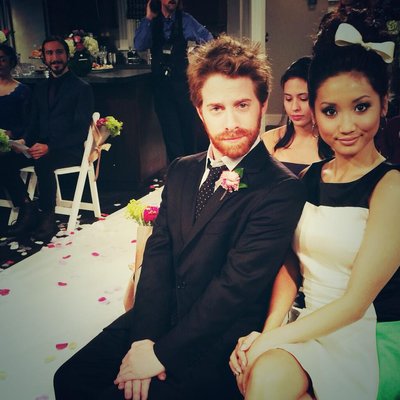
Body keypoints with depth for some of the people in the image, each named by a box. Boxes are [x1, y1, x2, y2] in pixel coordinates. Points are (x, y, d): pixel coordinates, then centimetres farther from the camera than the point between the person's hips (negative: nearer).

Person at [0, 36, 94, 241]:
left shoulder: (82, 88, -1)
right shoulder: (40, 88, 19)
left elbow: (81, 131, -10)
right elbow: (33, 123, 18)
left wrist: (49, 147, -23)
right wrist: (24, 141, -7)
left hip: (69, 149, -6)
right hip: (39, 147, 6)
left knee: (43, 163, -37)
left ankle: (47, 216, -19)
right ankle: (27, 209, -7)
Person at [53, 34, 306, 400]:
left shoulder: (283, 189, -14)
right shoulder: (182, 170, 7)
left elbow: (237, 284, -19)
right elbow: (158, 253, 2)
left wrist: (162, 352, -15)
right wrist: (144, 338, -10)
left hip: (218, 340, -5)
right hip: (158, 317, 6)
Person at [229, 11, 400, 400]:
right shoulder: (310, 176, 5)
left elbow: (356, 301, -15)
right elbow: (290, 266, 5)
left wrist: (272, 340, -16)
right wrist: (268, 330, -11)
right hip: (311, 325, 4)